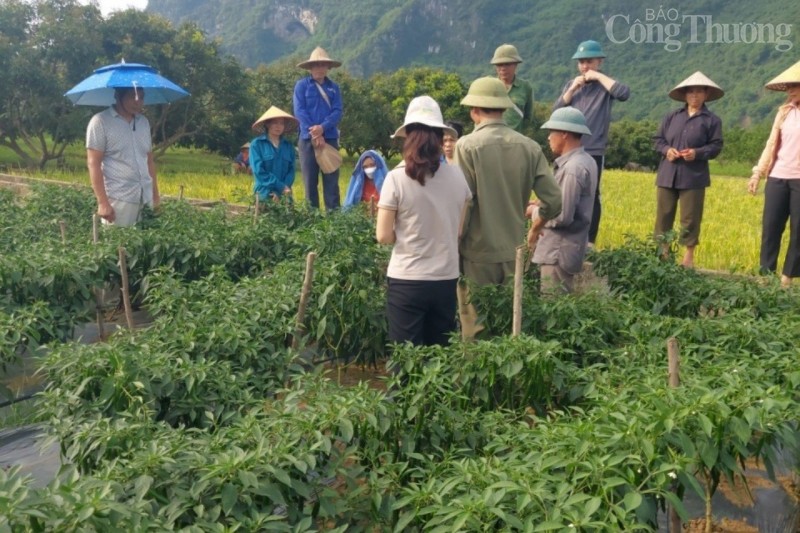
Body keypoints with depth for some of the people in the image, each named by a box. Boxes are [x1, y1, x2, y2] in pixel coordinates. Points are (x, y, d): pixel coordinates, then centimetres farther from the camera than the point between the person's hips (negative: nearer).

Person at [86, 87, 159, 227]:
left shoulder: (144, 122, 13)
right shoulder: (100, 122, -5)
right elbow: (93, 163, -8)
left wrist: (155, 194, 15)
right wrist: (102, 202, -15)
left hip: (146, 199, 5)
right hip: (118, 200, -5)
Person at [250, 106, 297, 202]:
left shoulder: (288, 146, 12)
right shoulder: (256, 144, 1)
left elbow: (291, 170, 5)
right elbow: (259, 171, -8)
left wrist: (280, 191, -12)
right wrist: (281, 187, -14)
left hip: (284, 194, 3)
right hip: (265, 193, -3)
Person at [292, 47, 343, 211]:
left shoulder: (334, 87, 10)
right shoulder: (302, 85, 4)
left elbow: (337, 112, -1)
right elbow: (299, 111, -6)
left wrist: (322, 127, -17)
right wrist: (314, 133, -15)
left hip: (330, 138, 2)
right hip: (308, 139, -2)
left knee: (331, 178, 1)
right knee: (310, 179, 2)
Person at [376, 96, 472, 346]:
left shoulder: (397, 178, -11)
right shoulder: (457, 176, 0)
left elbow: (384, 236, -8)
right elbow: (458, 230, 9)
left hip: (407, 280, -3)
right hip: (446, 279, 4)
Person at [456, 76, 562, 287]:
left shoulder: (467, 146, -12)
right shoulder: (529, 147, 1)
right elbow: (554, 200, 0)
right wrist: (539, 221, 21)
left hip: (479, 256, -4)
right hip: (514, 254, 4)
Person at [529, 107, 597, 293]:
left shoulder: (573, 168, -20)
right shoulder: (584, 161, 11)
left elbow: (562, 217, -24)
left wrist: (535, 211, -8)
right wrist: (542, 206, 7)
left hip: (559, 253, -10)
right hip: (562, 249, 10)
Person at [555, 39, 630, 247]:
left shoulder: (605, 85, 1)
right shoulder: (570, 84, 13)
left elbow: (624, 93, -20)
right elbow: (556, 110, 4)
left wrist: (598, 76, -13)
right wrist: (572, 89, -7)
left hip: (593, 151, -4)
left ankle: (589, 241, 7)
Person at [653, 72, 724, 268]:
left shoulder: (712, 120, 2)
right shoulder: (672, 116, 10)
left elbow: (716, 146, 0)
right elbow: (658, 139, 12)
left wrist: (697, 153, -17)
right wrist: (666, 149, -8)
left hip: (693, 177, -3)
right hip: (667, 174, 3)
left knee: (690, 218, 1)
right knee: (663, 215, 5)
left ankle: (688, 255, 13)